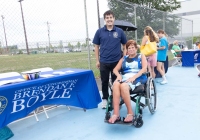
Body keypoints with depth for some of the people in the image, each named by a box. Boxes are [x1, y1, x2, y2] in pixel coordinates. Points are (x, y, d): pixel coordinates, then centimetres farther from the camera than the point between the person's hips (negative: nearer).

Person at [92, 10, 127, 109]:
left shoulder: (119, 31, 1)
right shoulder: (99, 32, 1)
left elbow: (125, 45, 8)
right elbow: (96, 46, 5)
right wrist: (97, 60, 2)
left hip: (117, 61, 0)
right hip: (104, 62, 1)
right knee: (104, 81, 10)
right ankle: (105, 99, 27)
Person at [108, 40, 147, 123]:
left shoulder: (141, 56, 18)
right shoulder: (124, 58, 26)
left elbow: (144, 69, 0)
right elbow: (115, 69, 18)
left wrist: (134, 77, -16)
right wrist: (118, 75, -7)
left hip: (138, 78, -3)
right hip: (125, 77, 3)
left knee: (123, 86, -37)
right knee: (115, 84, -34)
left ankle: (130, 113, -26)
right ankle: (116, 114, -36)